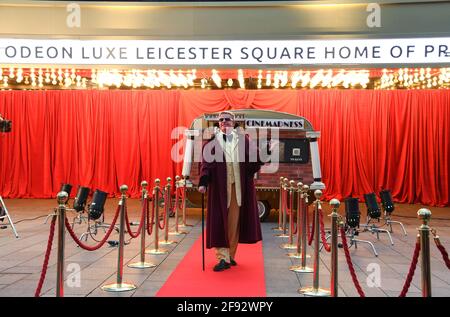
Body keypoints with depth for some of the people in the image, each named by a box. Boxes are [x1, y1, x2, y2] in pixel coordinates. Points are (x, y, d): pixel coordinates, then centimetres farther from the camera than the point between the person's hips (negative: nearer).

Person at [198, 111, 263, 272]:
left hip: (239, 186, 2)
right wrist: (203, 182, -15)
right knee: (220, 220, -3)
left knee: (235, 221, 7)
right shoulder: (212, 140, 4)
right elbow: (206, 162, -4)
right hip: (219, 186, -2)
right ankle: (223, 258, 1)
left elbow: (256, 156, 10)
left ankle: (231, 255, 20)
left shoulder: (243, 139, 8)